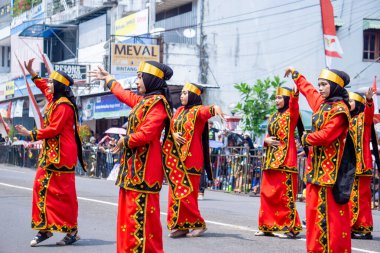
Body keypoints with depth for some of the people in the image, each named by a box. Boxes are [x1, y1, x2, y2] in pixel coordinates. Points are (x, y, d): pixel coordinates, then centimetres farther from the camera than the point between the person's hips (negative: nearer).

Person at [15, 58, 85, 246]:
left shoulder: (63, 105, -15)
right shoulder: (54, 100, 13)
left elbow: (54, 129, -21)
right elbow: (43, 86, 34)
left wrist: (31, 134, -16)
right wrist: (31, 72, 33)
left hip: (61, 154, -10)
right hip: (49, 152, 10)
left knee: (63, 192, -5)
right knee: (42, 187, 7)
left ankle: (72, 231, 2)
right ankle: (45, 228, 11)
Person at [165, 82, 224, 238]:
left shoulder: (198, 110, -7)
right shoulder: (180, 111, 15)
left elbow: (207, 110, -28)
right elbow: (170, 126, 14)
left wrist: (215, 107, -52)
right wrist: (174, 134, -9)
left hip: (191, 158, -7)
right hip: (177, 156, 7)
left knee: (186, 193, -7)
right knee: (175, 192, 5)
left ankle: (197, 224, 5)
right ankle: (179, 225, 10)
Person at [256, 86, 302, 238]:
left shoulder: (291, 114, -2)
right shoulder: (273, 117, 19)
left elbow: (294, 106, -23)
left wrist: (295, 95, -42)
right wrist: (267, 140, -2)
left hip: (285, 158, -7)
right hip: (271, 158, 8)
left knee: (284, 193, -9)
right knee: (267, 192, 7)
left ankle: (289, 227, -6)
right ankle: (268, 226, 13)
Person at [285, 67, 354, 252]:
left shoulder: (339, 109, -12)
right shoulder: (321, 103, 14)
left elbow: (325, 136, -22)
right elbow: (308, 90, 35)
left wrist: (306, 138, -4)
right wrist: (295, 75, 49)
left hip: (330, 168, -9)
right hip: (317, 166, 9)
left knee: (331, 211, -9)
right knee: (314, 210, 9)